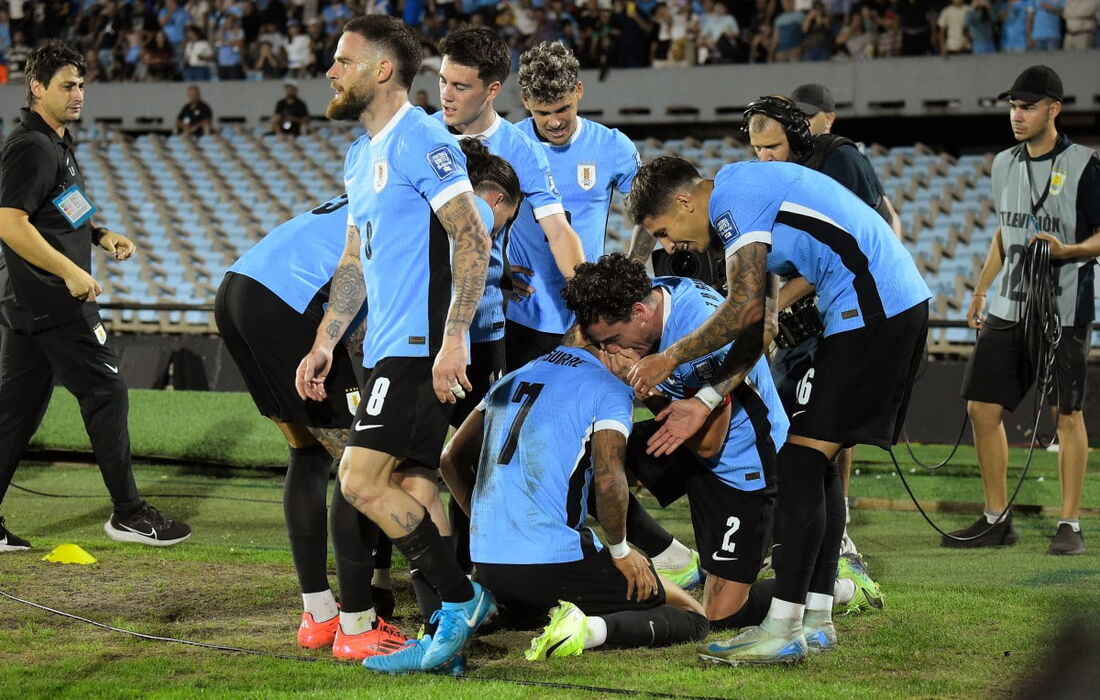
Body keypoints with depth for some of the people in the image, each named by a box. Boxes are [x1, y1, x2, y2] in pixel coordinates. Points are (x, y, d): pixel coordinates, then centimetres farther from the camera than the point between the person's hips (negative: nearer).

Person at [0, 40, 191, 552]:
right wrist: (70, 271, -24)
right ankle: (128, 514, 5)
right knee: (107, 394, -3)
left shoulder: (56, 144, 18)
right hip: (53, 302, -10)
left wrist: (99, 236, 14)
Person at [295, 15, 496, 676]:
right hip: (390, 348, 10)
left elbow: (473, 239, -17)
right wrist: (324, 342, 19)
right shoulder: (361, 154, 19)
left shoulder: (420, 140, -11)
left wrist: (453, 337, -22)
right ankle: (446, 631, 10)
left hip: (420, 347, -10)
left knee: (363, 479, -13)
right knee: (410, 486, 7)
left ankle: (459, 601, -5)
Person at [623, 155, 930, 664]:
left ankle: (783, 630, -13)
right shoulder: (749, 196, 23)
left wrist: (670, 358, -3)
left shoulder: (731, 195, -8)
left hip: (871, 306, -11)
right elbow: (755, 331, 22)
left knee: (801, 462, -11)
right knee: (816, 463, 14)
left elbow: (745, 308, -14)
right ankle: (815, 616, 17)